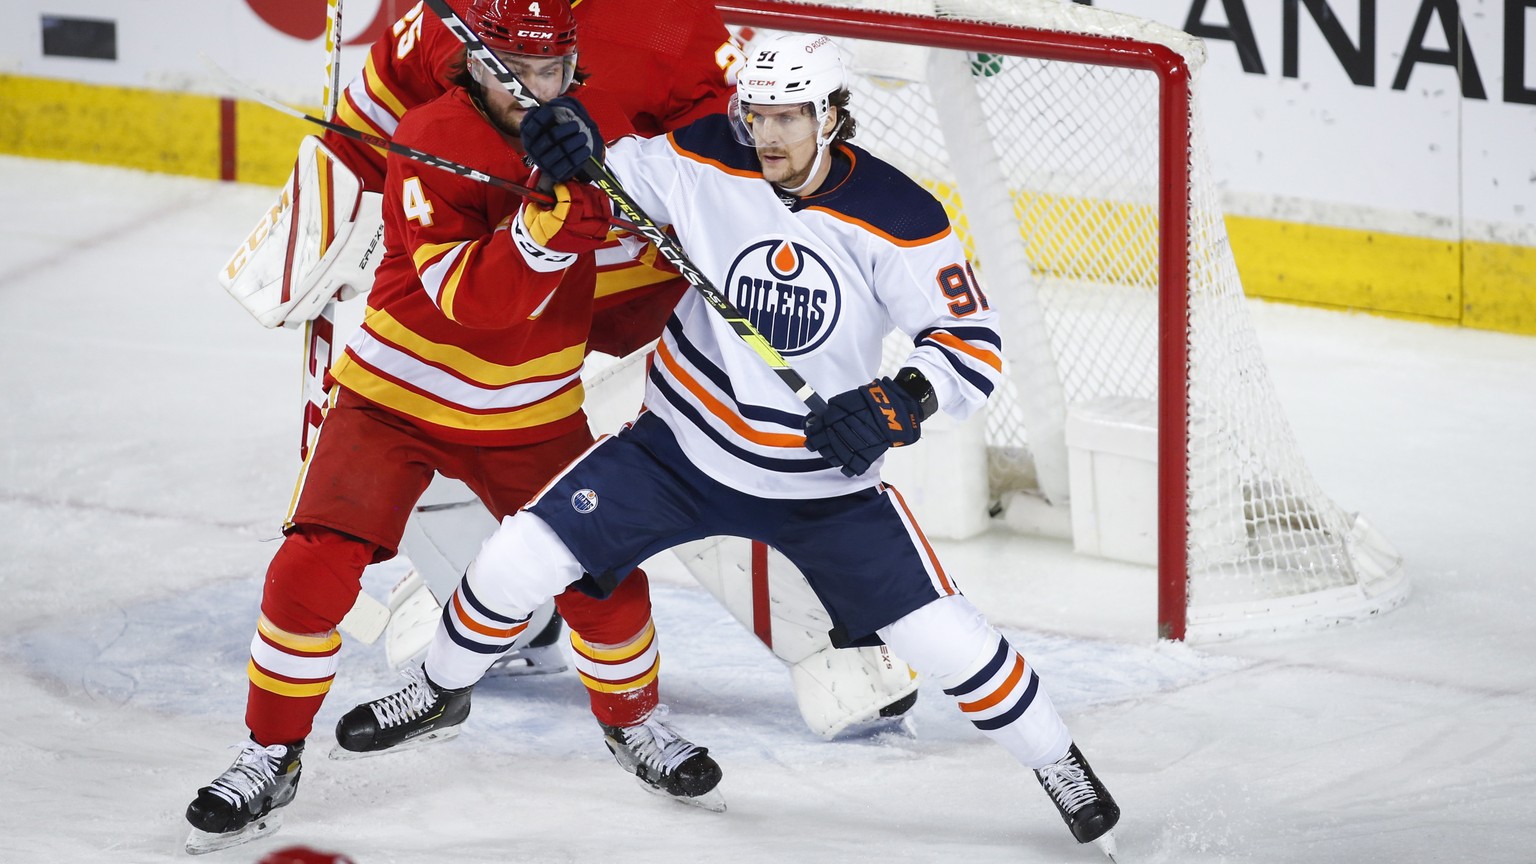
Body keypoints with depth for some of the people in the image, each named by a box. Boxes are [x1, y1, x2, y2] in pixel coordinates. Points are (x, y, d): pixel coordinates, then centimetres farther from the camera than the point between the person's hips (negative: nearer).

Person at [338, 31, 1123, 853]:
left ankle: (1059, 764, 17)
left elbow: (973, 349, -17)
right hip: (685, 447, 2)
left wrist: (900, 402, -36)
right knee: (517, 562, -6)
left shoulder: (897, 218, -19)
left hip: (824, 478, -2)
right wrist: (566, 140, -25)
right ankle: (440, 688, 25)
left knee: (947, 644, -9)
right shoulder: (708, 163, -15)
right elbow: (614, 172, -1)